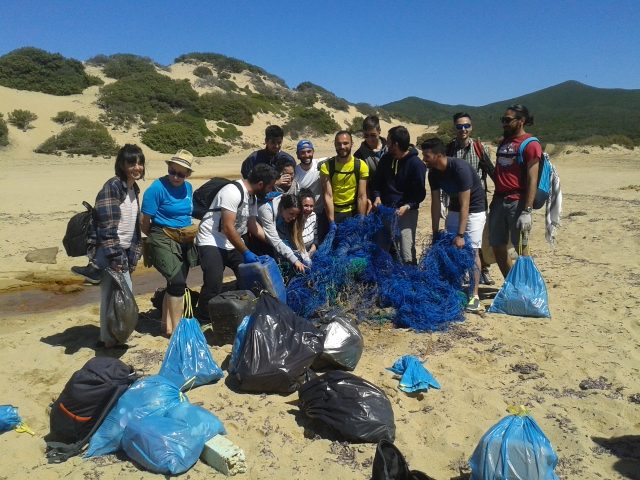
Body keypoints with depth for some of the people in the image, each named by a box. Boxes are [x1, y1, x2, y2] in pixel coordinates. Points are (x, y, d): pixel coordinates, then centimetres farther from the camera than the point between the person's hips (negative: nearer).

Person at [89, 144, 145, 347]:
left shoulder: (134, 188, 12)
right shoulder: (113, 186, -14)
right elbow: (107, 226, -19)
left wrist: (133, 255, 14)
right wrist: (115, 258, -21)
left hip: (123, 250, 9)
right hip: (108, 252, -9)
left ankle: (109, 337, 26)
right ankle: (109, 339, 6)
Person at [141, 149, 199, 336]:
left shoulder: (188, 187, 6)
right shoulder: (157, 188, -14)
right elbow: (145, 222, -11)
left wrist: (190, 232, 9)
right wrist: (156, 237, 2)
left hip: (184, 242, 7)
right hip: (163, 241, -7)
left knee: (175, 283, 14)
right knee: (178, 282, -15)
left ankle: (166, 323, 30)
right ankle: (176, 329, -4)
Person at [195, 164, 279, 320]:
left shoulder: (253, 196, 6)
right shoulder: (233, 192, -23)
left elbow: (252, 224, 16)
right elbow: (228, 228, -26)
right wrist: (246, 252, -22)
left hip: (232, 243, 9)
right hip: (212, 242, -9)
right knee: (214, 285, -20)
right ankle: (201, 322, -3)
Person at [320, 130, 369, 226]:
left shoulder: (361, 166, -7)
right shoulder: (326, 166, -9)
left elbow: (362, 197, -8)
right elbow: (328, 196, -15)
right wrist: (332, 223, -20)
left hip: (353, 213, 1)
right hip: (332, 212, -1)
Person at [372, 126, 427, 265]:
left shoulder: (416, 164, -12)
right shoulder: (386, 159, 4)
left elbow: (420, 193, -8)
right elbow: (378, 182, 16)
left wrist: (407, 206, -23)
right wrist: (377, 197, -3)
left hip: (406, 212, -6)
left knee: (407, 254, -5)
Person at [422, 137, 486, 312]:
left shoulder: (460, 168, -29)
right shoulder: (433, 172, -8)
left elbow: (465, 204, -29)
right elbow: (435, 203, -3)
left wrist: (461, 235, -30)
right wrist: (435, 232, -4)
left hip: (474, 210, -7)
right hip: (454, 209, 7)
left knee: (471, 250, -10)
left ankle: (474, 295, -3)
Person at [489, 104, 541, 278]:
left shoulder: (530, 145, -7)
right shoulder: (504, 142, 16)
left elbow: (532, 180, -14)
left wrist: (527, 211, -20)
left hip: (518, 203, -8)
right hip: (499, 201, 8)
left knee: (521, 249, 0)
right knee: (498, 248, 11)